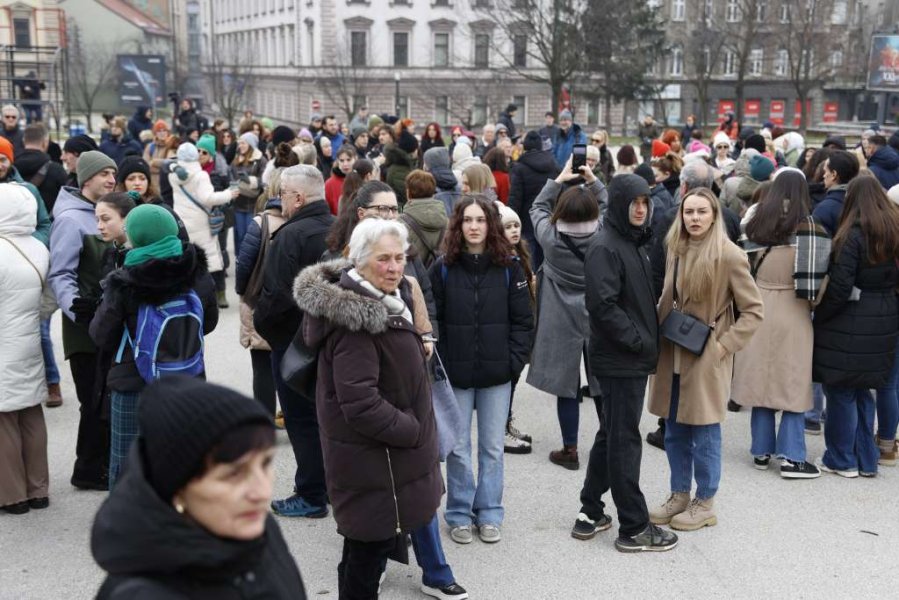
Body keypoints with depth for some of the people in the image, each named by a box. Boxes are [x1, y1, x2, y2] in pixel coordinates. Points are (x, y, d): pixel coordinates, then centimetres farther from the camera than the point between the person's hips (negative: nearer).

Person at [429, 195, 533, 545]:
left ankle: (489, 514, 23)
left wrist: (515, 360, -6)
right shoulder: (442, 269, -2)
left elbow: (522, 320, 2)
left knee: (492, 447, 9)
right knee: (458, 448, 7)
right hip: (455, 373, -1)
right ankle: (460, 515, 22)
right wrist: (438, 365, -7)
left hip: (497, 374, 1)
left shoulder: (508, 268, 1)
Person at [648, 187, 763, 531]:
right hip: (673, 353, 6)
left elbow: (753, 311, -9)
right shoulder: (676, 249, 5)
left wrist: (724, 346, -14)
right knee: (674, 432, 14)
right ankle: (679, 495, 28)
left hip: (707, 357, -6)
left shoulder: (729, 256, -13)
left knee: (704, 434, 4)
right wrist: (659, 338, 5)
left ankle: (704, 503, 19)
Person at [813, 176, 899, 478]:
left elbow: (839, 286, -18)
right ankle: (866, 460, 22)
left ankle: (841, 460, 14)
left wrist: (819, 316, -7)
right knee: (863, 391, 17)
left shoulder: (853, 235, -15)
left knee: (841, 392, 5)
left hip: (849, 326, -7)